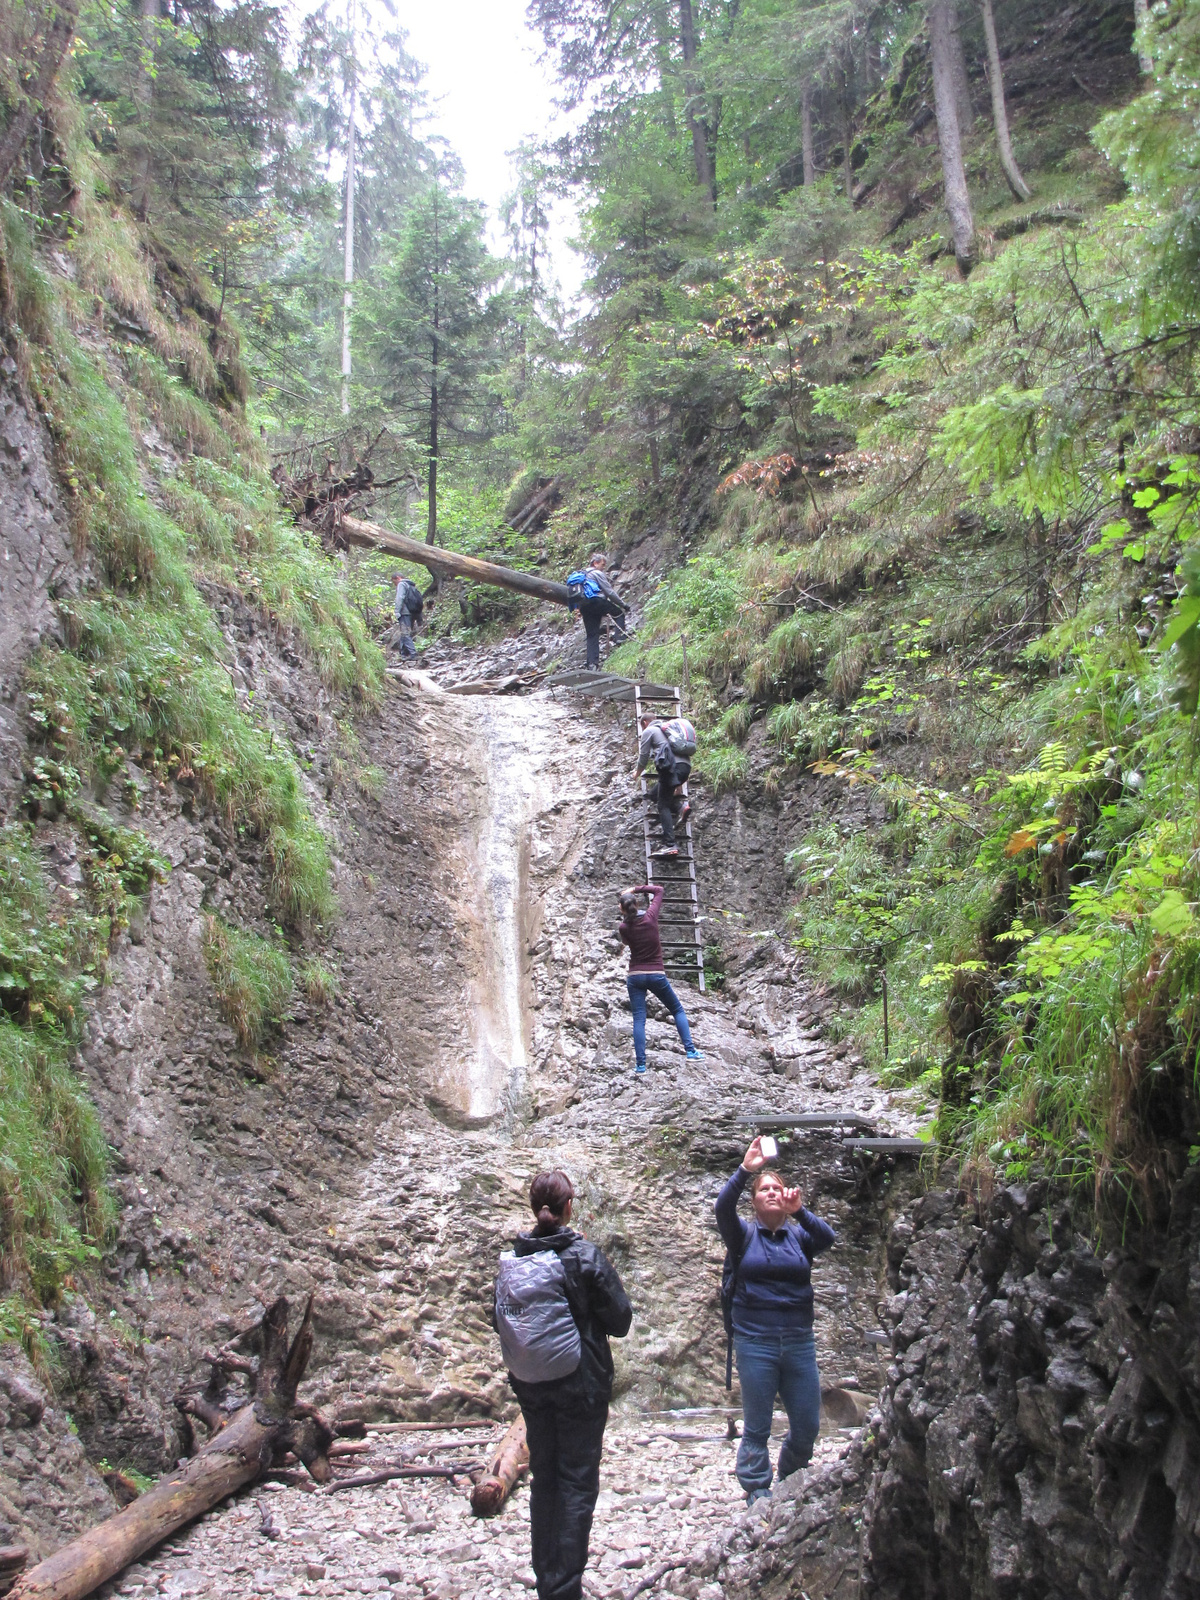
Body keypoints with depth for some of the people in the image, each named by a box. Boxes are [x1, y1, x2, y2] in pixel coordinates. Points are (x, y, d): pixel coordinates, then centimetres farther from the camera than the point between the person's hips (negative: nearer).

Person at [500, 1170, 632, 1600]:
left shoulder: (512, 1258, -5)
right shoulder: (587, 1257, -16)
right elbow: (620, 1321, -10)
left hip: (530, 1385, 4)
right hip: (581, 1385, -4)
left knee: (543, 1478, 17)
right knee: (577, 1482, 6)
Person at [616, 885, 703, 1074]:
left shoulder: (623, 927, -7)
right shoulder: (650, 917, -9)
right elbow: (658, 889, 4)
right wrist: (635, 889, 4)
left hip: (635, 977, 0)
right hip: (657, 975, 0)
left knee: (639, 1020, 0)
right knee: (678, 1011, 16)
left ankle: (640, 1065, -7)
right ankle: (690, 1051, 7)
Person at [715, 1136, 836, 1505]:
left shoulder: (799, 1235, 8)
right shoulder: (744, 1235, 2)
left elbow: (827, 1238, -12)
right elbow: (723, 1208, -17)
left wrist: (799, 1211, -29)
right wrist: (745, 1171, -31)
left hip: (799, 1342, 3)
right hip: (755, 1342, -2)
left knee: (807, 1426, 9)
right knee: (756, 1428, 4)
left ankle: (789, 1484, 33)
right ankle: (758, 1494, 20)